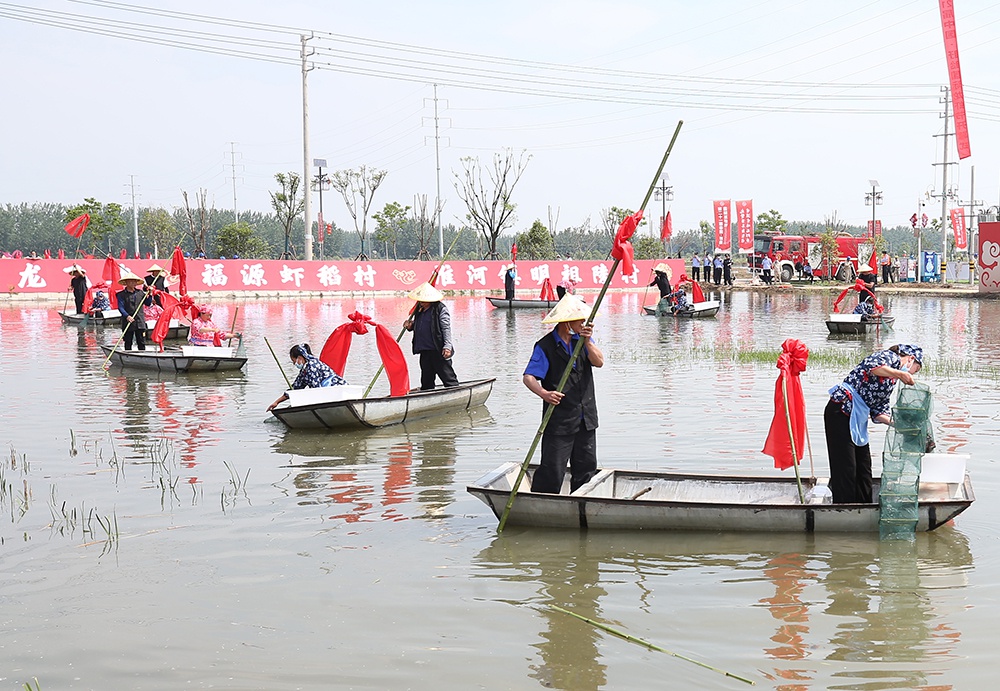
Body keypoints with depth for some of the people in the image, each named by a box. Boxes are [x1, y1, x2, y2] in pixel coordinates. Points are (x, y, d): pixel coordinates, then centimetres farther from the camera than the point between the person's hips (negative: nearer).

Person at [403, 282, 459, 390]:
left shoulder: (441, 309, -7)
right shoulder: (419, 310, 15)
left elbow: (446, 329, -13)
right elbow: (417, 327, 27)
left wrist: (447, 346, -21)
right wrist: (410, 326, 4)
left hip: (438, 351, -7)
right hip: (424, 351, 7)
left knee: (448, 378, -5)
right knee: (426, 380, 12)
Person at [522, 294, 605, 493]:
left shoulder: (583, 339, 8)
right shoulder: (545, 346, -8)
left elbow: (599, 362, -6)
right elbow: (529, 377, -17)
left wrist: (588, 342, -22)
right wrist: (544, 393, -36)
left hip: (586, 419, 6)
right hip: (559, 420, -6)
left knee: (586, 469, 12)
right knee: (552, 471, -8)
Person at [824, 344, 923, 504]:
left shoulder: (892, 379, 24)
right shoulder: (891, 357, -2)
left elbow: (879, 410, 16)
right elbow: (872, 367, -27)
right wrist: (899, 374, -26)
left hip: (857, 419, 10)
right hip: (841, 412, -10)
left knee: (863, 467, 13)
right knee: (845, 467, -9)